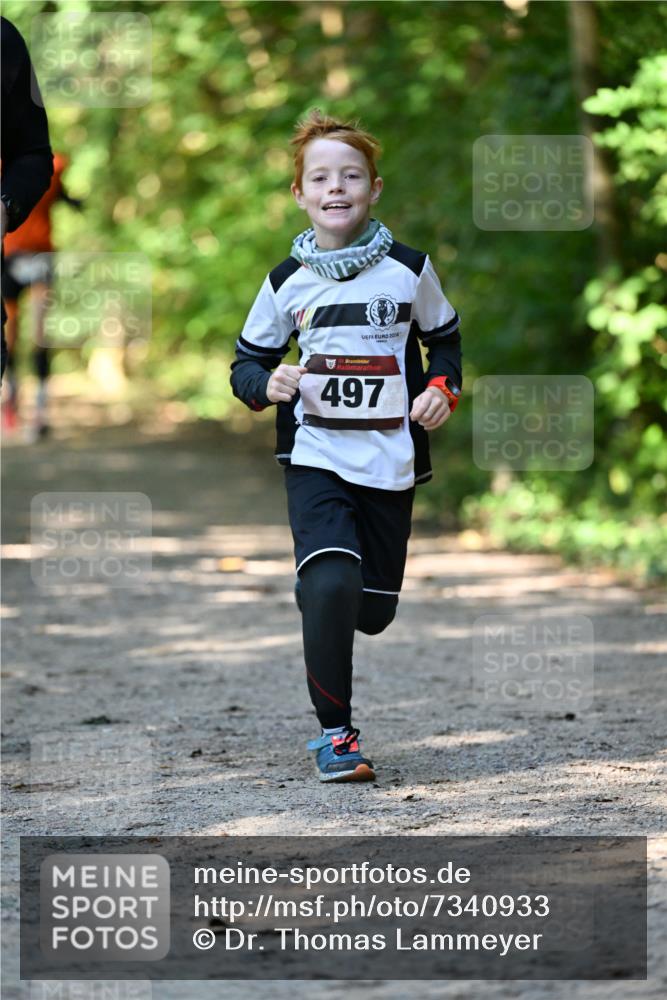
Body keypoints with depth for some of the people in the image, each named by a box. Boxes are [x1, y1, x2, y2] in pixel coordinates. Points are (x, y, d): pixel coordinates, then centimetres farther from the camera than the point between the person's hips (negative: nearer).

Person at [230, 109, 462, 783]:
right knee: (333, 586, -23)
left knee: (373, 613, 7)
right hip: (316, 456, -2)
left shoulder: (408, 270, 0)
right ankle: (335, 732, -9)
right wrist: (266, 384, -11)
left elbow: (445, 338, 16)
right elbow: (247, 361, 11)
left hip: (391, 462, 2)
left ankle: (316, 588, 44)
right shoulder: (288, 281, 1)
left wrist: (443, 388, -3)